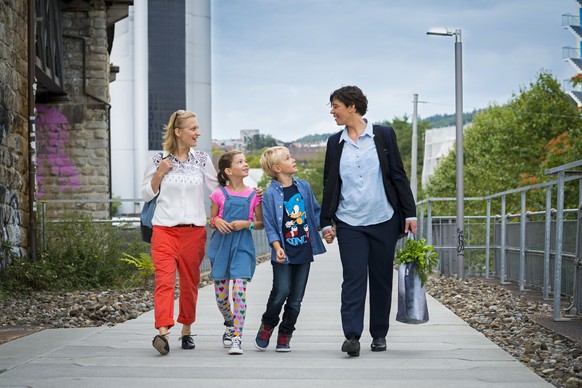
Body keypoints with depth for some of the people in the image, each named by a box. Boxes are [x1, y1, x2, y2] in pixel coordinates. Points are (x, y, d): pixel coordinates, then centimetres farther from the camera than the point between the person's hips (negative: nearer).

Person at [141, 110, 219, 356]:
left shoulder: (202, 159, 8)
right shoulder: (159, 160, 3)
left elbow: (216, 189, 12)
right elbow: (146, 194, 8)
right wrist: (160, 173, -7)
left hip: (194, 229, 2)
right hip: (164, 229, -2)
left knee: (190, 282, 9)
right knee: (164, 280, -16)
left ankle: (186, 329, 24)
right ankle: (163, 332, -26)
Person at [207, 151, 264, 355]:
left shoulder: (253, 195, 2)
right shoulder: (220, 194, 2)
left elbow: (261, 223, 9)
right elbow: (211, 220, 11)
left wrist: (247, 224, -10)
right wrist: (217, 221, -11)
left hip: (242, 247, -1)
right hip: (221, 245, 1)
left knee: (239, 290, -14)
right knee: (221, 294, 7)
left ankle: (236, 338, -11)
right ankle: (230, 324, 35)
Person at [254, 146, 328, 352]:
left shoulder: (304, 186, 6)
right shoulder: (271, 194, -7)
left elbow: (315, 212, 18)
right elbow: (269, 225, -7)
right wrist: (277, 248, -17)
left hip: (304, 250, 4)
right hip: (283, 253, -4)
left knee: (296, 298, 6)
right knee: (281, 291, -13)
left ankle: (284, 336, 18)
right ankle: (267, 326, 13)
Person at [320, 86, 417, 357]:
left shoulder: (383, 135, 2)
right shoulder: (335, 142, 9)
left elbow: (398, 175, 3)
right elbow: (329, 184, 12)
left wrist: (409, 213, -1)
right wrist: (326, 222, 7)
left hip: (383, 221, -1)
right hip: (349, 223, 1)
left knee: (381, 279, 7)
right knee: (353, 278, -9)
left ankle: (379, 334, 20)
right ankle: (351, 336, -14)